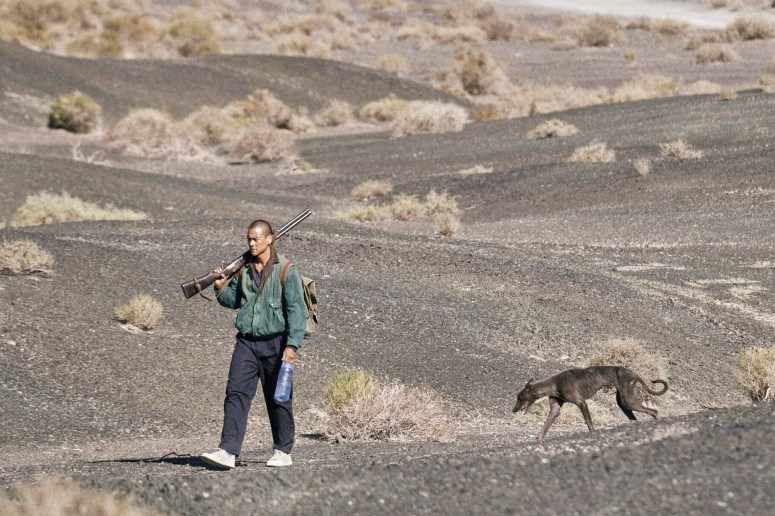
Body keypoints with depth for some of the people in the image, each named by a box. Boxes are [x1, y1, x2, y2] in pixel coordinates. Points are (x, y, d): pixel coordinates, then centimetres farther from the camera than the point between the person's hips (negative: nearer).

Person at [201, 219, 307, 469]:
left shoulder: (286, 270, -6)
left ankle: (283, 451, 20)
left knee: (278, 398, 6)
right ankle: (227, 451, -15)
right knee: (236, 393, -9)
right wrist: (221, 287, 0)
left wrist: (292, 345, -17)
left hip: (275, 343, -4)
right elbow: (234, 300, 21)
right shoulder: (243, 268, 9)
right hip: (246, 342, 4)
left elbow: (296, 310, -10)